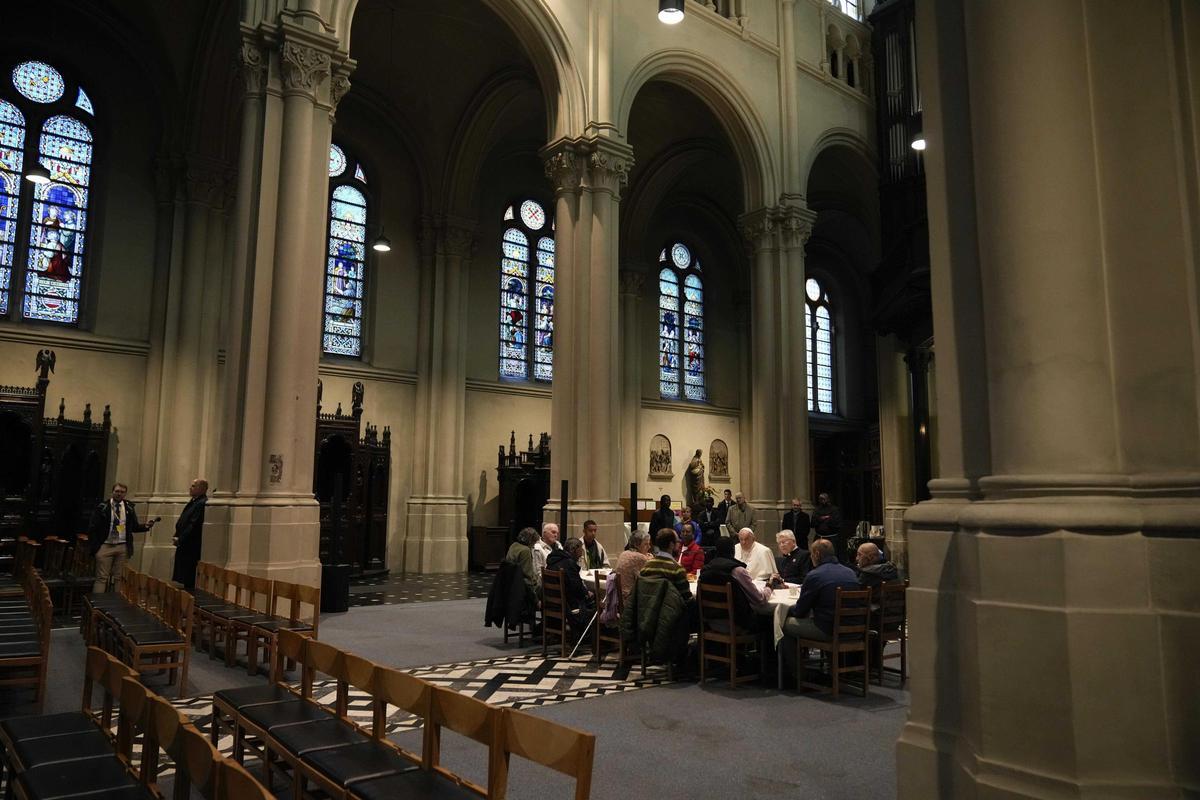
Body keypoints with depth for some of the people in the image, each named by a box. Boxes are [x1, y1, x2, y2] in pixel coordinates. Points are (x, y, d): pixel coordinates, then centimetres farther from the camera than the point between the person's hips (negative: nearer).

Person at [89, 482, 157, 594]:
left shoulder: (129, 508, 7)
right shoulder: (102, 507, -1)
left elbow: (135, 527, 12)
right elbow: (92, 528, 0)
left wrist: (146, 526, -7)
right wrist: (93, 546, -6)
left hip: (122, 547, 2)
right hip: (105, 546, -2)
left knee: (118, 577, 4)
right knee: (101, 577, -2)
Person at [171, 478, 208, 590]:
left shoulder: (202, 504, -17)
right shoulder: (193, 502, 15)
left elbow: (194, 526, -21)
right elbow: (182, 522, 20)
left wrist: (180, 540, -15)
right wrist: (177, 537, 7)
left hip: (191, 548, -10)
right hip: (183, 546, 10)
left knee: (188, 581, -5)